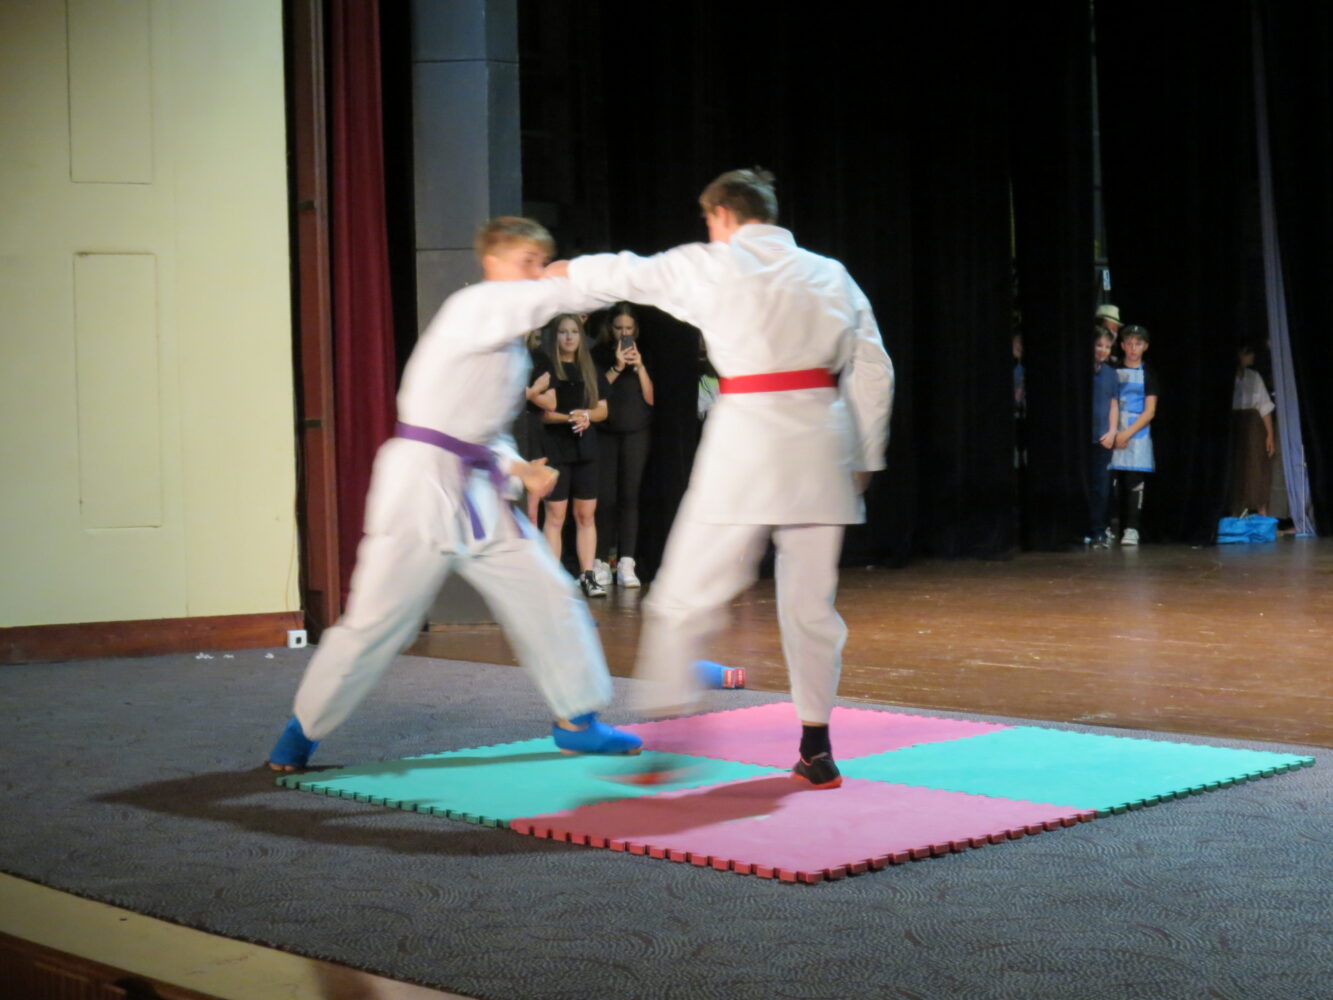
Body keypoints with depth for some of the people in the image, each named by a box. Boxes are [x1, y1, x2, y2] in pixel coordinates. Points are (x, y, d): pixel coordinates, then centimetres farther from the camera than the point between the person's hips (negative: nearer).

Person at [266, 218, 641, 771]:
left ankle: (576, 721, 17)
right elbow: (543, 298, -25)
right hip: (422, 483, -9)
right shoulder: (474, 307, -9)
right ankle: (303, 730, 13)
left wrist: (518, 468, 8)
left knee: (548, 596, 5)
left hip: (476, 493, 9)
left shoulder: (511, 345, 17)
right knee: (375, 618, -4)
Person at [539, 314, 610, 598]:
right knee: (555, 515, -5)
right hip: (555, 449, -4)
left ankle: (587, 575, 8)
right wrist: (569, 417, -20)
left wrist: (586, 415, -8)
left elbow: (602, 410, 13)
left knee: (586, 515, 4)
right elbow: (541, 412, -7)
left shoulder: (590, 370, 14)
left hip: (585, 449, 5)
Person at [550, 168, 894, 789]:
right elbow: (873, 371, 10)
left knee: (687, 595, 3)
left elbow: (625, 275, 18)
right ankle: (816, 750, 14)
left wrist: (564, 271, 37)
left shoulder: (709, 266, 4)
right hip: (822, 446, 4)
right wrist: (864, 457, 17)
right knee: (810, 601, 12)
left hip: (748, 439, -4)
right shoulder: (830, 274, 14)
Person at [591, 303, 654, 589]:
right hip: (605, 433, -1)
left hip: (636, 433, 2)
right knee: (605, 497, -6)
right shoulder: (598, 354, 4)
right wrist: (617, 368, -15)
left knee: (629, 496, -2)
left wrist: (640, 368, -9)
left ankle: (626, 563, -5)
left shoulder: (641, 356, 9)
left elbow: (650, 398, 3)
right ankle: (601, 562, 0)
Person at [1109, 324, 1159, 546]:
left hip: (1138, 435, -1)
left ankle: (1131, 529, -9)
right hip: (1115, 435, 1)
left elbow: (1150, 412, 1)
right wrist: (1113, 433, -3)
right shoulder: (1113, 372, 11)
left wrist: (1127, 433, -9)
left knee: (1134, 482, -8)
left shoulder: (1148, 375, 6)